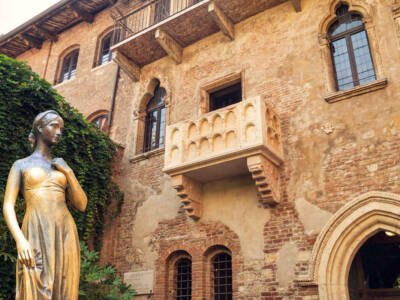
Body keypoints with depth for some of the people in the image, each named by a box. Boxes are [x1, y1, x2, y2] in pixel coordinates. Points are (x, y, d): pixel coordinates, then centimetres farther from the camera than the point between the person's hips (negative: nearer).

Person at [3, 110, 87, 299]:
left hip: (65, 236, 3)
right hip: (36, 237, -3)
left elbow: (82, 205, 13)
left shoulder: (62, 167, 20)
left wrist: (69, 173, 2)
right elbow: (7, 206, 0)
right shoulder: (21, 165, 11)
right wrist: (20, 240, -15)